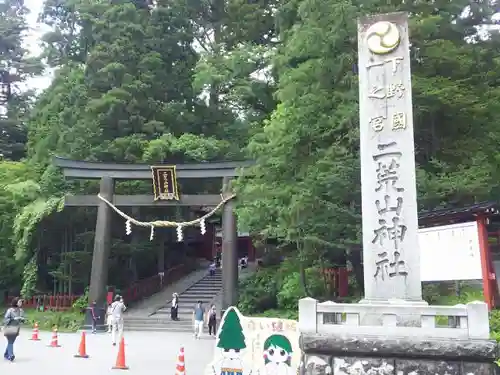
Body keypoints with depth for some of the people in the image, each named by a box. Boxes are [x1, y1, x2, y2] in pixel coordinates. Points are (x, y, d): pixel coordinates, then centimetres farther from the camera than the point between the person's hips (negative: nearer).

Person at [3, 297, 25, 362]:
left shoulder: (21, 310, 5)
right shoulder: (10, 310, -14)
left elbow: (22, 318, 16)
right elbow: (6, 319, -14)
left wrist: (22, 319, -7)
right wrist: (14, 319, -24)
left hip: (16, 329, 6)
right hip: (10, 328, -6)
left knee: (11, 342, 12)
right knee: (10, 342, -12)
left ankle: (6, 354, 25)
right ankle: (10, 355, -18)